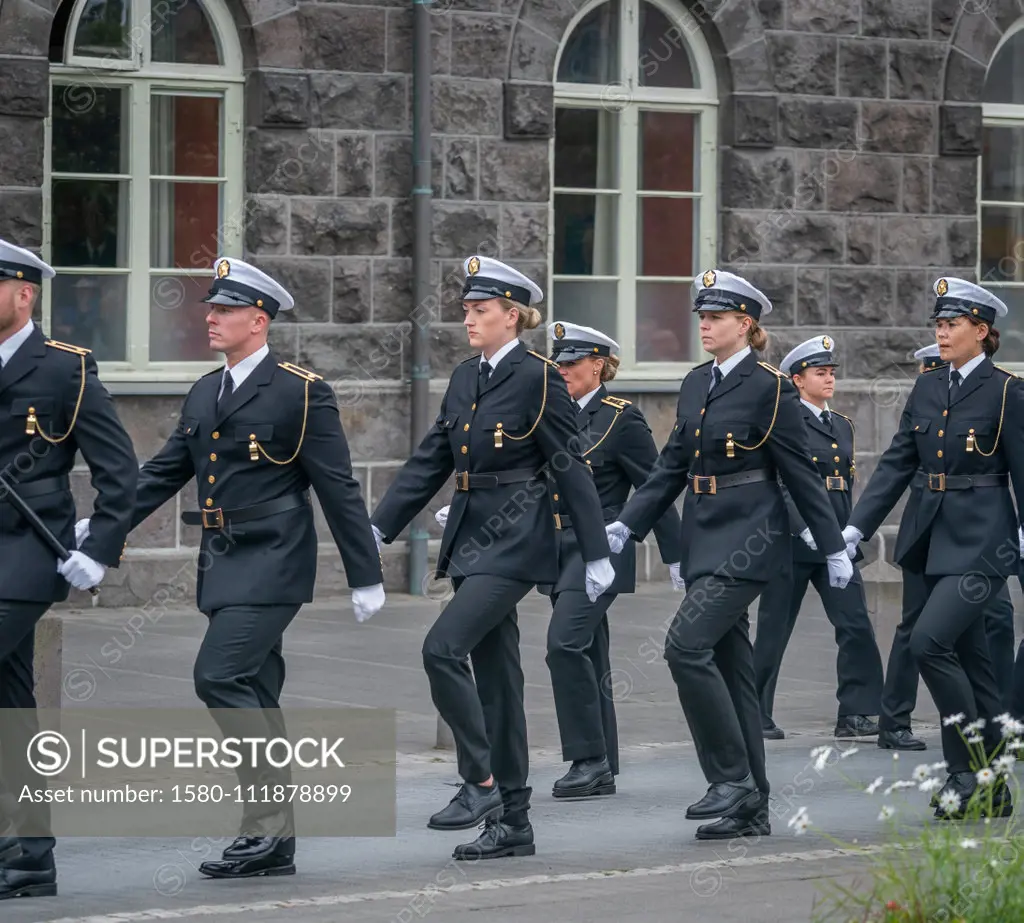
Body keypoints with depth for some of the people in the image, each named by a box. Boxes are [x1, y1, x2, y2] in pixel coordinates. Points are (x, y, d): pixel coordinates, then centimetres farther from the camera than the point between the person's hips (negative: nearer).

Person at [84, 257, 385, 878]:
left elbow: (339, 489, -8)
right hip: (223, 564, 8)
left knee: (220, 676, -18)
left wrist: (366, 577, -8)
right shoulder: (204, 394, 14)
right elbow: (163, 474, 16)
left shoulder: (301, 391, -8)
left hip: (272, 563, -8)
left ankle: (267, 823, -13)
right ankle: (275, 841, 13)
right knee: (253, 693, 9)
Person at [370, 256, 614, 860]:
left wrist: (597, 555, -11)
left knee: (444, 649, -20)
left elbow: (570, 467, -10)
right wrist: (379, 529, 6)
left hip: (515, 539, -8)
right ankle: (512, 824, 13)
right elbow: (430, 461, 13)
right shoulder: (465, 379, 12)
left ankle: (481, 783, -9)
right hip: (472, 538, 8)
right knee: (495, 676, 9)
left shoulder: (539, 378, -10)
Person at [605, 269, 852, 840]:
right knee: (728, 665, 8)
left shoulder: (771, 387, -8)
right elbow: (673, 465, 15)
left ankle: (734, 779, -10)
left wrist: (834, 549, -6)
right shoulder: (696, 385, 13)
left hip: (750, 537, -8)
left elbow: (801, 472, -7)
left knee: (687, 646, -19)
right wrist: (628, 524, 6)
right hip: (707, 538, 8)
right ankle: (751, 809, 12)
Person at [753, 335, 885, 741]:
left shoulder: (842, 425, 16)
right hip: (792, 541, -6)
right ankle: (755, 717, 13)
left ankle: (854, 715, -2)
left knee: (855, 625, -6)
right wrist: (804, 527, -26)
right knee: (774, 629, 3)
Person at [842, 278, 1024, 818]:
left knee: (929, 640, -20)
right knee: (968, 661, 9)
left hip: (978, 544, -6)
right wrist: (856, 528, 2)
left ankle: (966, 770, -8)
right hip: (925, 542, 6)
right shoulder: (926, 388, 10)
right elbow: (896, 462, 10)